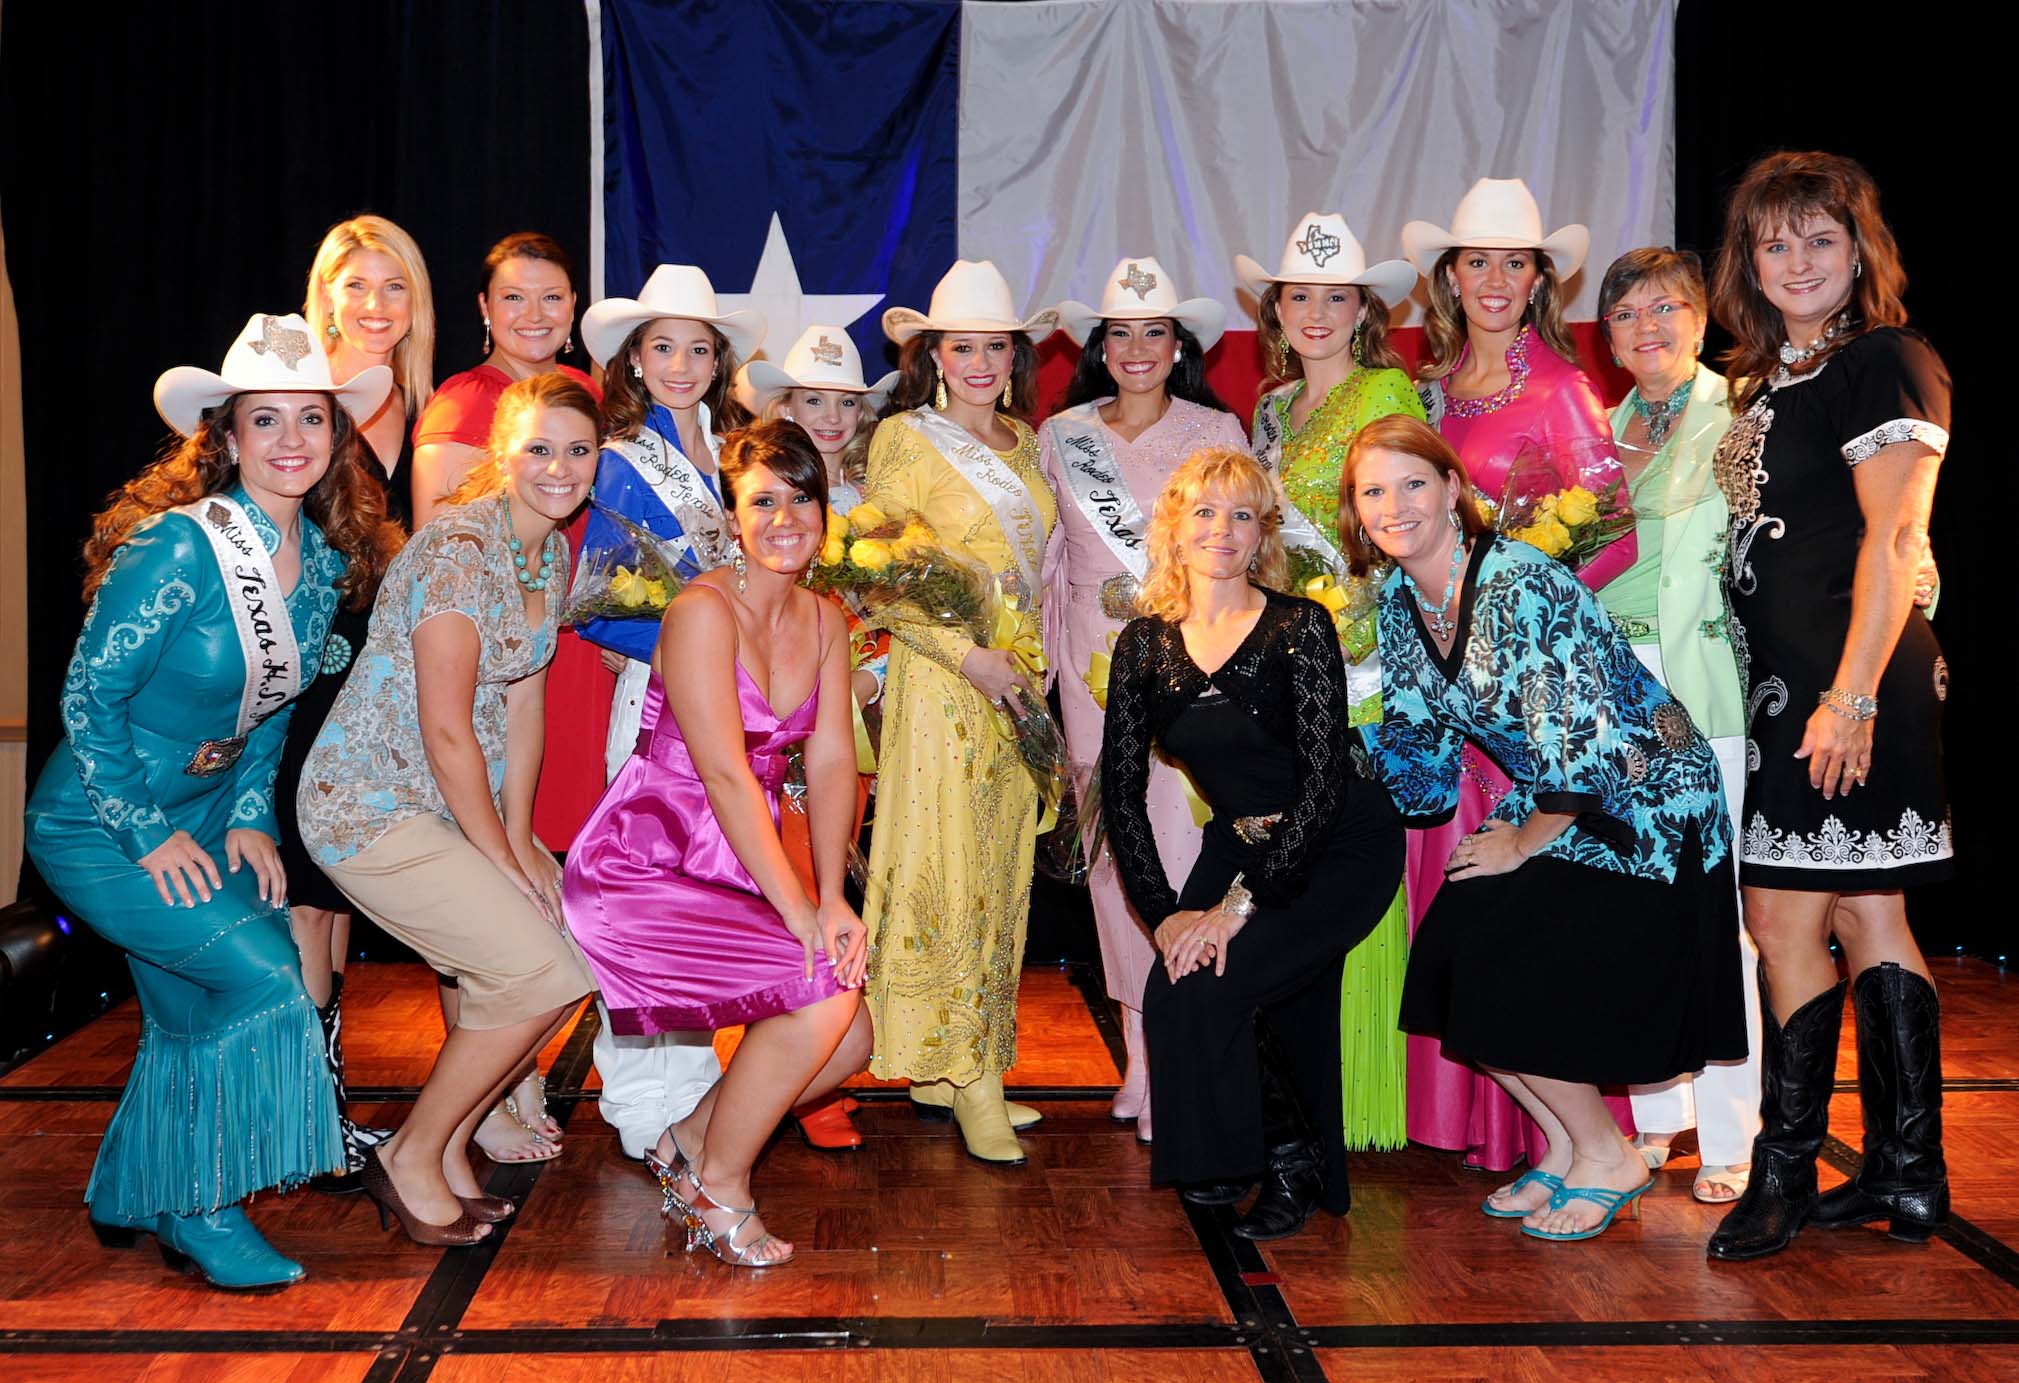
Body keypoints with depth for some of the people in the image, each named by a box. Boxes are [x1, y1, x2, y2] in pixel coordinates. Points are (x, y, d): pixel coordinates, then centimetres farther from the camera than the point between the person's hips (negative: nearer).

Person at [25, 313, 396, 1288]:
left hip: (200, 818, 7)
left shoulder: (325, 559, -2)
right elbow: (89, 694, -19)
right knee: (261, 977, -16)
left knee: (194, 1012, 13)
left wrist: (249, 818, 1)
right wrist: (148, 835, -17)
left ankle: (132, 1199, 34)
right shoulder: (180, 546, -24)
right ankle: (200, 1210, 1)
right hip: (96, 827, -7)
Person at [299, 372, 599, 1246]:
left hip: (458, 803, 9)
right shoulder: (459, 550, -21)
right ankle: (410, 1160, 4)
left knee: (578, 952, 1)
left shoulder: (553, 551, 7)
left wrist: (520, 838, 1)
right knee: (542, 972, -16)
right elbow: (446, 732, -21)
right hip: (370, 809, -9)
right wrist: (499, 856, -13)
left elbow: (524, 704, 8)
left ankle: (449, 1147, 17)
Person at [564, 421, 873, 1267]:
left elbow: (831, 763, 0)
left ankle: (690, 1141, 20)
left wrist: (834, 900, -11)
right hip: (641, 871, -8)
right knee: (823, 991, -21)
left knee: (852, 1038, 0)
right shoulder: (704, 611, -17)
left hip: (732, 872, 8)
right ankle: (717, 1188, -2)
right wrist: (798, 911, -21)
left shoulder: (824, 619, 7)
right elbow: (726, 777, -21)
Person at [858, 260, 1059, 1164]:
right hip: (940, 682, -7)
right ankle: (970, 1084, -1)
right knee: (949, 876, -7)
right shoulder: (906, 439, -5)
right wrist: (972, 657, -16)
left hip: (1016, 683, 7)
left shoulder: (1022, 440, 15)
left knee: (1000, 873, 7)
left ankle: (949, 1071, 15)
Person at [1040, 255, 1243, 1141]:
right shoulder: (1061, 436, 11)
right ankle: (1139, 1055, 15)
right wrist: (1042, 655, 11)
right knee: (1110, 850, 5)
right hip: (1094, 661, 3)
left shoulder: (1216, 432, 3)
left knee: (1180, 850, -11)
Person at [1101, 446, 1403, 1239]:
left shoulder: (1299, 627, -15)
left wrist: (1242, 901, -24)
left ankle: (1288, 1159, 1)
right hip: (1239, 843, 5)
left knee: (1207, 988, -22)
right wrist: (1164, 911, -11)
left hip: (1339, 852, -5)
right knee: (1170, 991, -14)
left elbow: (1323, 782, -20)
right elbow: (1122, 792, -1)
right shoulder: (1145, 645, -1)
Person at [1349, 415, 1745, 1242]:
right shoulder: (1399, 599, 0)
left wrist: (1524, 845, -15)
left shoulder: (1518, 585, -26)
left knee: (1503, 978, -14)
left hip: (1646, 800, -8)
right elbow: (1414, 739, 10)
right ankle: (1564, 1149, 16)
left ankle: (1607, 1160, 9)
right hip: (1550, 804, 8)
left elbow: (1581, 745, -28)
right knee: (1451, 954, -4)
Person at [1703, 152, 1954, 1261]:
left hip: (1848, 684, -9)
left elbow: (1892, 543, -17)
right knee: (1863, 917, 10)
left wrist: (1852, 696, -22)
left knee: (1784, 916, -7)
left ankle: (1783, 1175, 2)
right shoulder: (1770, 378, 17)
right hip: (1783, 682, 9)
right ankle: (1907, 1177, 17)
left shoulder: (1887, 362, -9)